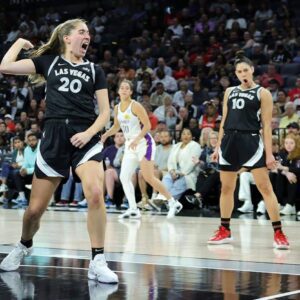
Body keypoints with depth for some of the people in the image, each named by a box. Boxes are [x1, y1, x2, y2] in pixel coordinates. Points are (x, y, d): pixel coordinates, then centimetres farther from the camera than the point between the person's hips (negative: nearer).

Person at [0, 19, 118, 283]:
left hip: (84, 138, 0)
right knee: (35, 208, 5)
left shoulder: (94, 70, 13)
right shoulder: (48, 61, 11)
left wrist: (89, 132, -8)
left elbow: (105, 112, 8)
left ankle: (97, 262, -16)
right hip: (54, 138, 0)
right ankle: (24, 246, 37)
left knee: (95, 194, -26)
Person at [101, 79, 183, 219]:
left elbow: (147, 125, -16)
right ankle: (133, 209, -2)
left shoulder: (135, 106, -13)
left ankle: (173, 203, -2)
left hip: (143, 143, -8)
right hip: (130, 145, 8)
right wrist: (105, 135, 6)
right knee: (124, 177, -4)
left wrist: (137, 139, -27)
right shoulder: (117, 108, 8)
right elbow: (116, 126, 22)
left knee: (148, 177, -12)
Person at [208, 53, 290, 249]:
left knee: (265, 187, -8)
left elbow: (267, 125, -5)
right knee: (226, 188, 10)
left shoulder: (262, 93, -1)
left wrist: (269, 153, -10)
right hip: (230, 141, 5)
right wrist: (218, 146, 13)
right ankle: (225, 231, 21)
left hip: (251, 141, -5)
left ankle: (279, 233, -6)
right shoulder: (230, 92, 14)